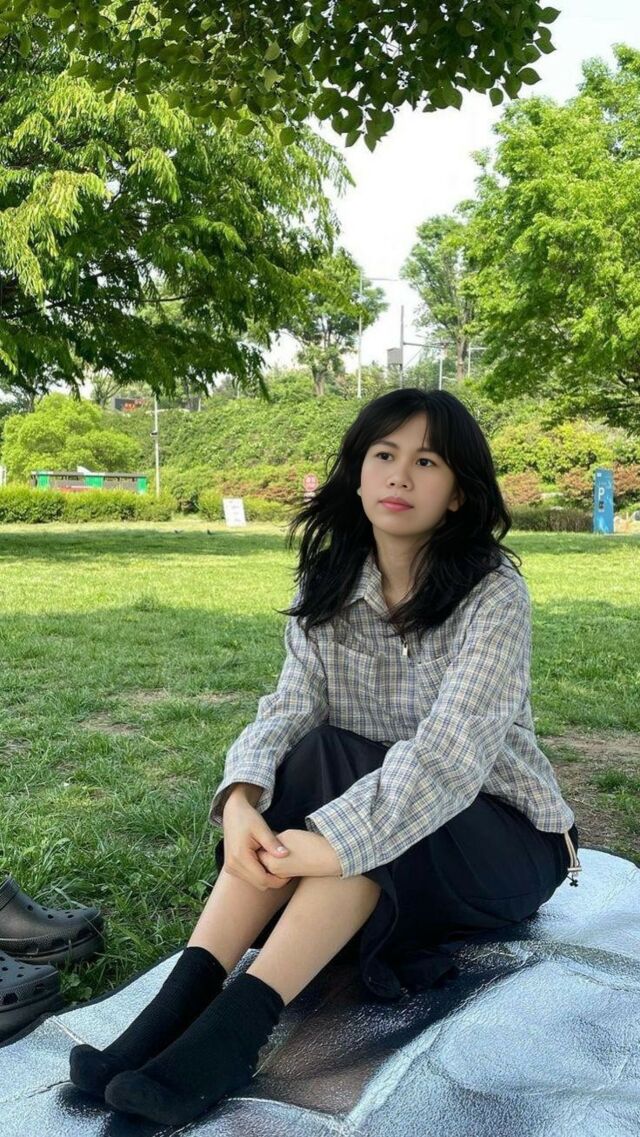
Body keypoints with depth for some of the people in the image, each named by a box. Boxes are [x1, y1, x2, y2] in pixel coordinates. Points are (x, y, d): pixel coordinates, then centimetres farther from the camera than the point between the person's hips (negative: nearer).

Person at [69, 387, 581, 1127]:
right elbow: (291, 705, -14)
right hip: (368, 821, 4)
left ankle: (236, 1027, -40)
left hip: (501, 841, -4)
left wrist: (334, 841, -42)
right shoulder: (328, 586, -4)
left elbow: (455, 747, -31)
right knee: (310, 764, -27)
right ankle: (183, 1000, -33)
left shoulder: (493, 594, -19)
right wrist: (241, 796, -35)